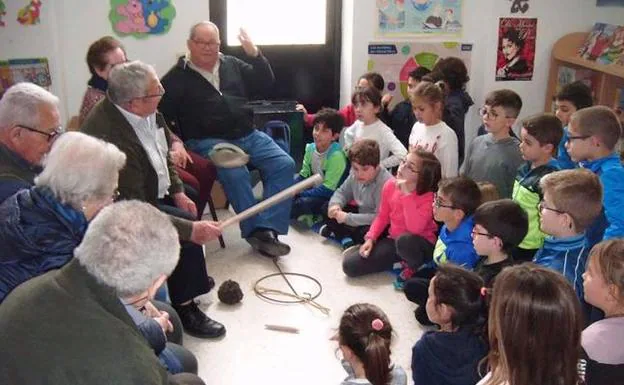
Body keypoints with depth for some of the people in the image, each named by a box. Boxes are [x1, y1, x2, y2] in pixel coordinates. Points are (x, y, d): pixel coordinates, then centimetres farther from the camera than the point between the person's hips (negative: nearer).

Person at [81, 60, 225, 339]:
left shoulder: (143, 111, -12)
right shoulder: (109, 138, -37)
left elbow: (162, 152, 9)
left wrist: (177, 191, 2)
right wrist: (190, 229, -36)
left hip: (150, 191, 9)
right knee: (187, 225, -20)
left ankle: (191, 279, 37)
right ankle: (184, 308, -3)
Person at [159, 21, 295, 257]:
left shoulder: (233, 65, 17)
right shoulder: (177, 77, 3)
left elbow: (265, 84, 13)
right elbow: (161, 115, -2)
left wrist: (255, 54, -1)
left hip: (248, 136, 5)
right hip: (209, 141, -5)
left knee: (284, 164, -16)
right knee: (236, 174, -34)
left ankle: (268, 229, -20)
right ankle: (255, 230, -18)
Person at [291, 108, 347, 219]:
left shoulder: (336, 155, -25)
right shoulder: (311, 147, -5)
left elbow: (328, 189, -24)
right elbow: (303, 175, 6)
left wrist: (299, 193, -23)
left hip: (330, 196, -7)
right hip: (314, 189, 7)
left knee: (303, 203, -28)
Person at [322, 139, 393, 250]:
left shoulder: (385, 183, -33)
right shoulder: (355, 175, -9)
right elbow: (342, 192, 9)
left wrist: (348, 218, -32)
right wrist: (335, 205, -16)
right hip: (361, 213, 8)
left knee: (365, 232, -38)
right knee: (327, 209, 2)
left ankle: (339, 231, -9)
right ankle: (346, 240, -8)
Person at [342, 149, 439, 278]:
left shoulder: (428, 196, -21)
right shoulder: (390, 185, -4)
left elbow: (415, 229, -35)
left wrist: (407, 194, -33)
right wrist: (370, 238, -7)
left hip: (419, 243, -5)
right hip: (393, 239, 6)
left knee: (406, 240, -44)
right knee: (349, 264, -6)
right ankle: (401, 260, 8)